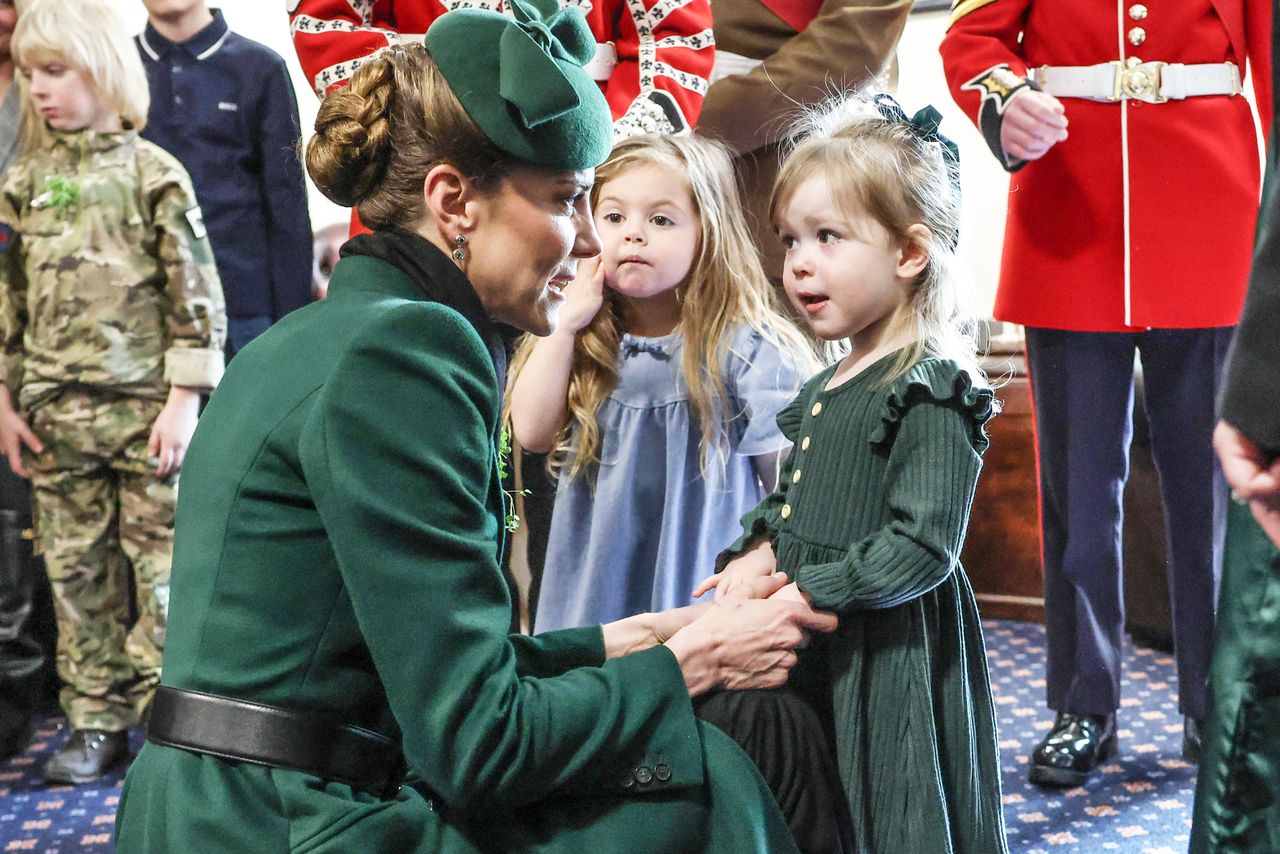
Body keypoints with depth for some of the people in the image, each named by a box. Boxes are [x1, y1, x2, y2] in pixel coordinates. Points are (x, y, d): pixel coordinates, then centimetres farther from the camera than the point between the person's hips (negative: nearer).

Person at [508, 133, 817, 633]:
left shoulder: (744, 348, -9)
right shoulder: (588, 343, 6)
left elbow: (791, 488, -5)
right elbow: (532, 433, -4)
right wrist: (564, 323, -8)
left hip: (704, 597, -4)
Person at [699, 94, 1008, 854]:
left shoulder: (930, 391, -16)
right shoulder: (827, 388, 11)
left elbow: (923, 547, -21)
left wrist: (810, 591, -22)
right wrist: (760, 552, 2)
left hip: (889, 664, -8)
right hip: (814, 652, 8)